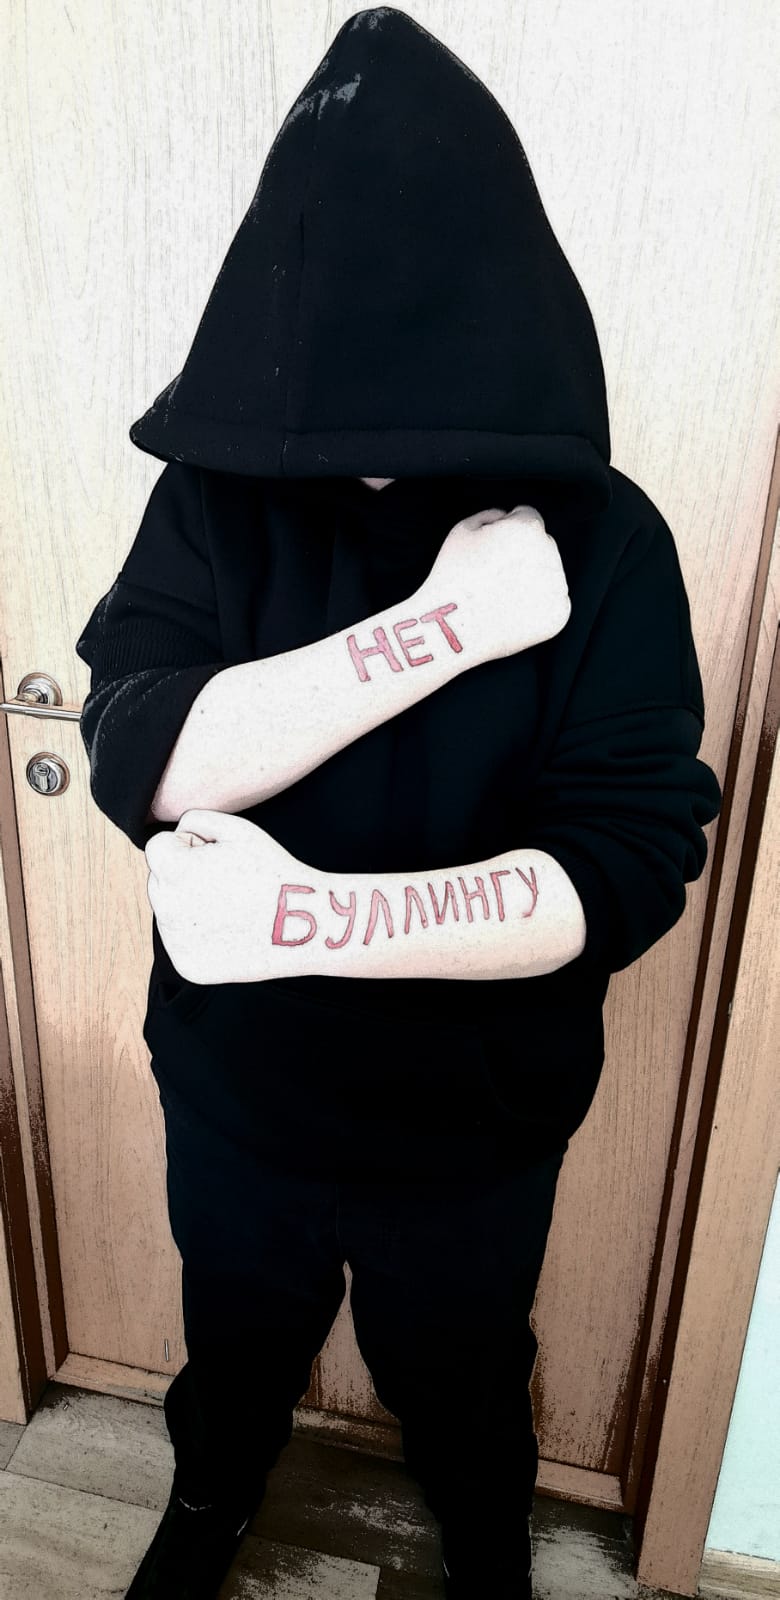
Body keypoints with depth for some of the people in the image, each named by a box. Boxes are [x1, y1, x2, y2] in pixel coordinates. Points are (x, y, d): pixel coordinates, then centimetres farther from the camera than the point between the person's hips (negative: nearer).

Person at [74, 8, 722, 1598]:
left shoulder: (601, 543, -19)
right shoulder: (219, 491, -14)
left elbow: (630, 867, -24)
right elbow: (139, 758, -26)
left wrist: (304, 911, -34)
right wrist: (443, 625, -34)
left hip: (471, 1126, -1)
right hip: (234, 1091, 2)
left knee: (462, 1392, 28)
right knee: (234, 1346, 31)